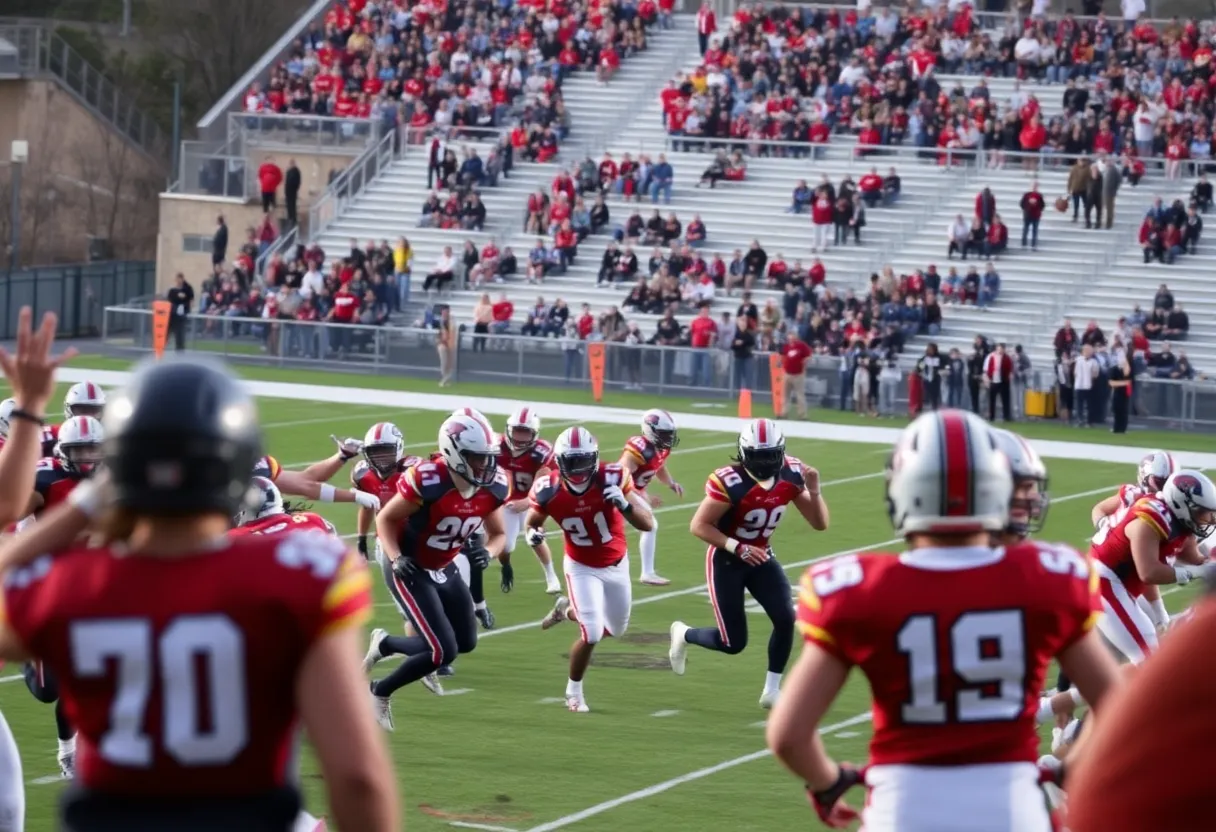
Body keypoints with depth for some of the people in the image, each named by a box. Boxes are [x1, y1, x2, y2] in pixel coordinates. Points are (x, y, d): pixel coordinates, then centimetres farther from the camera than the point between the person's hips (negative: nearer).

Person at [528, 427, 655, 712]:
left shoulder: (612, 478, -27)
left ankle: (567, 610, 47)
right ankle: (574, 691, 12)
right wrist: (533, 534, -26)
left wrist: (625, 504, -44)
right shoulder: (549, 491, -23)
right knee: (592, 634, -14)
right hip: (582, 568, -2)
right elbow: (532, 521, -2)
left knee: (615, 629, 19)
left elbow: (648, 524, -25)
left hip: (616, 565, 2)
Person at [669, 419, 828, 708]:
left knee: (785, 619, -16)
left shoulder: (791, 476, -11)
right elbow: (698, 526, -22)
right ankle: (683, 634, 28)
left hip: (761, 557, 5)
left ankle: (772, 692, 0)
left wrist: (813, 490, -24)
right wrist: (739, 548, -30)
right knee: (733, 643, -4)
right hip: (726, 560, -5)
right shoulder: (730, 482, -28)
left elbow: (820, 524, -6)